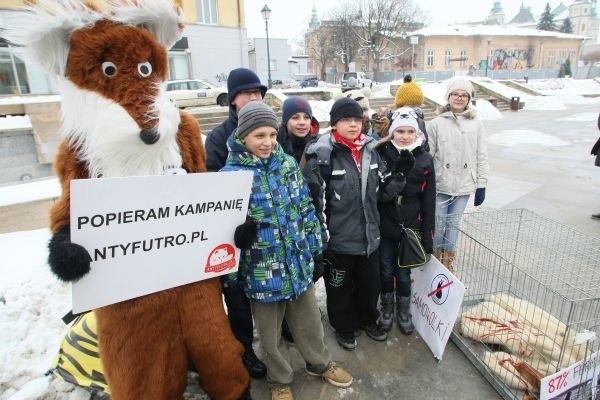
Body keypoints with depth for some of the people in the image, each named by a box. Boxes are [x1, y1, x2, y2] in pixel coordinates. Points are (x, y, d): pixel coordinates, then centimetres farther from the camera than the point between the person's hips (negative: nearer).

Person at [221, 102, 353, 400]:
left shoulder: (288, 163, 0)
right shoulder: (230, 174, -14)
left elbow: (306, 208, 7)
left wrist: (316, 247, 9)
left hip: (299, 262, 4)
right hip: (262, 270, -3)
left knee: (309, 320, 23)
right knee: (271, 333, 18)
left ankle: (320, 363, 51)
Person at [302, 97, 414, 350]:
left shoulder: (370, 151, 3)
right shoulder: (321, 156, -16)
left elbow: (383, 192, 10)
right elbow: (316, 203, -16)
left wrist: (399, 173, -7)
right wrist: (322, 242, -15)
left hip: (369, 237, 6)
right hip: (339, 240, -5)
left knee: (370, 284, 23)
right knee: (339, 288, 16)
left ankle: (368, 319, 50)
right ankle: (343, 327, 42)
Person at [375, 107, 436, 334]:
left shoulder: (424, 160, -4)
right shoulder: (381, 154, -8)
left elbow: (428, 200, -1)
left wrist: (427, 234, -2)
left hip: (410, 228, 0)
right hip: (384, 227, 0)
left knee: (403, 273, 13)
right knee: (386, 271, 14)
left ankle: (404, 313, 37)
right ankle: (387, 310, 38)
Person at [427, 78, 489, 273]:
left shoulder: (476, 124, 3)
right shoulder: (436, 123, -4)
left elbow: (481, 156, 5)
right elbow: (427, 155, -4)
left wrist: (481, 185, 4)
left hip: (464, 185, 2)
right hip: (440, 184, -2)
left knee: (454, 223, 12)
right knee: (438, 223, 5)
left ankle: (448, 263, 29)